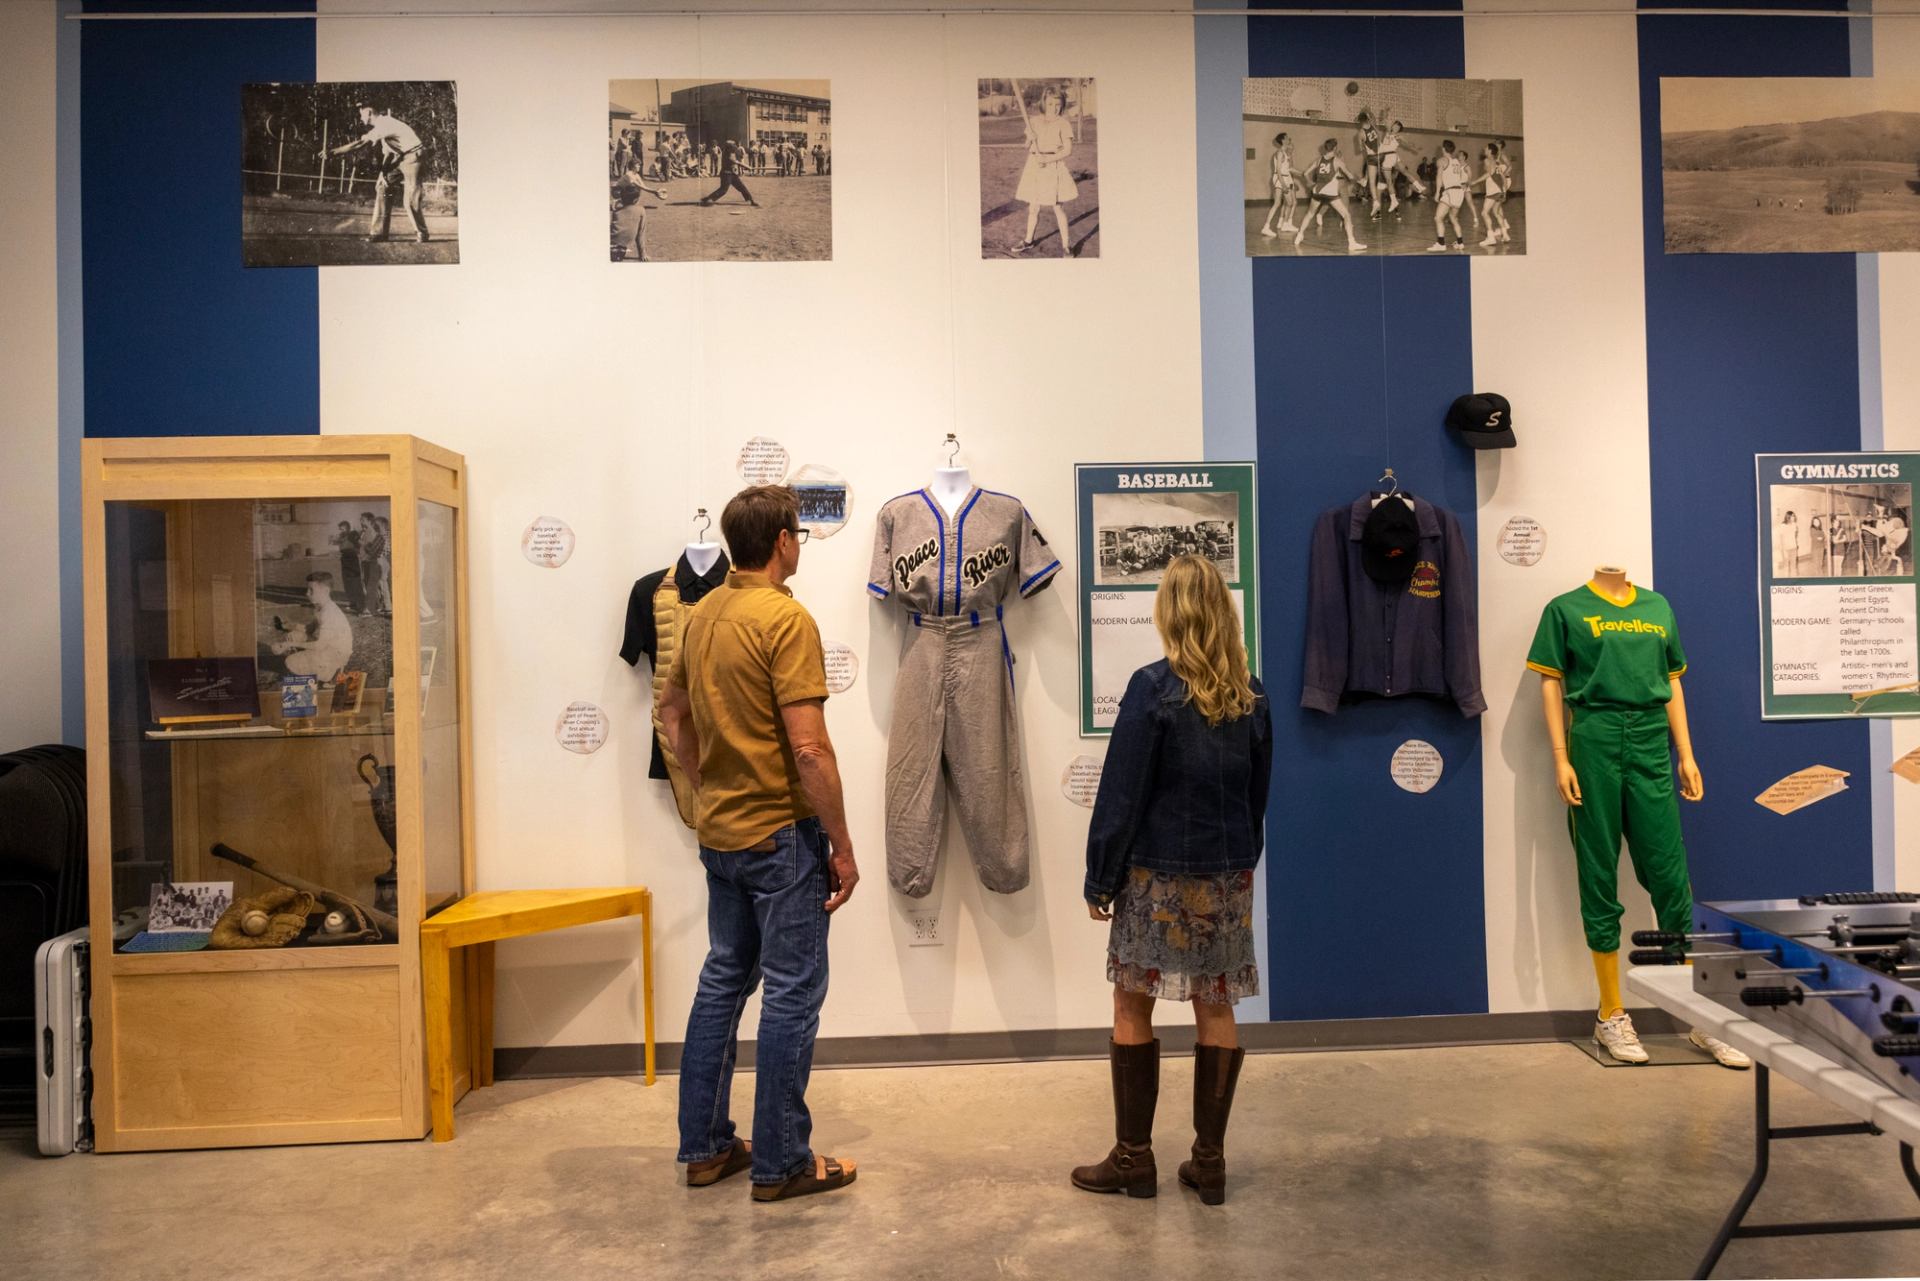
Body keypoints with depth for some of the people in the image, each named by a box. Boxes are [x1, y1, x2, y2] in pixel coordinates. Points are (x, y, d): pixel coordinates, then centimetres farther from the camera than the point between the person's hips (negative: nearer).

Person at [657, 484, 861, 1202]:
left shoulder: (701, 615, 7)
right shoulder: (787, 619, -18)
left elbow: (674, 718, 17)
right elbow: (809, 750, -22)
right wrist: (842, 847, -14)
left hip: (720, 832, 8)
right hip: (782, 833, -8)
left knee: (723, 980, 17)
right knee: (792, 992, 3)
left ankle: (704, 1146, 28)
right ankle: (780, 1163, 13)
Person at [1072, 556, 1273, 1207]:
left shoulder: (1153, 688, -13)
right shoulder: (1250, 695, 3)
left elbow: (1122, 791, -13)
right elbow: (1258, 790, 11)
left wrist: (1100, 878, -5)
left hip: (1158, 874, -5)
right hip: (1229, 874, 5)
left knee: (1132, 1007, 8)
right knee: (1215, 1010, 11)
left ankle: (1133, 1158, 16)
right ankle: (1209, 1161, 19)